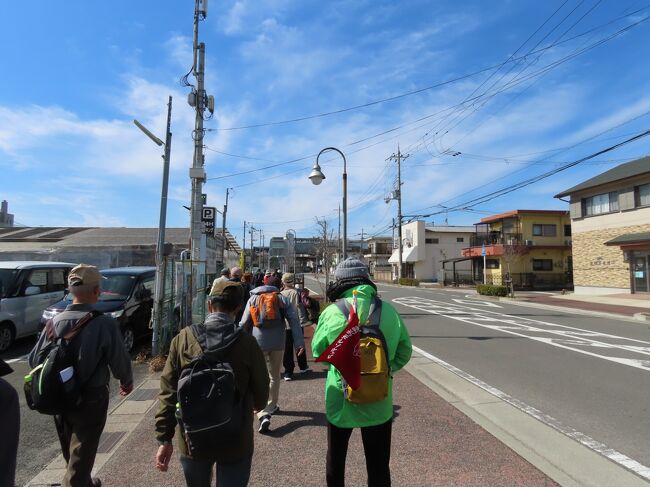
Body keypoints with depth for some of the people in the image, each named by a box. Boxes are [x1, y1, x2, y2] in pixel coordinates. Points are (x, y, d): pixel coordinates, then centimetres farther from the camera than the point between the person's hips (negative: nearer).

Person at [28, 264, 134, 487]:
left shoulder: (56, 321, -7)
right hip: (90, 398, -6)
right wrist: (126, 382, 4)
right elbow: (119, 360, -16)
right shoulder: (104, 323, -22)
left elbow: (34, 359, 1)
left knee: (70, 452, 26)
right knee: (81, 454, 9)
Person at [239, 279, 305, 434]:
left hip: (258, 343, -1)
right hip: (278, 343, 2)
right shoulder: (282, 298, 5)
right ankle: (272, 406, 35)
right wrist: (299, 342, -7)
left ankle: (263, 415, -16)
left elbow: (244, 324, 0)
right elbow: (294, 320, -5)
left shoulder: (253, 298, 4)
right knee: (274, 376, 19)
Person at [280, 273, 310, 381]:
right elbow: (300, 308, -12)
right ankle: (303, 367, 33)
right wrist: (303, 321, -6)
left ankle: (288, 372, 6)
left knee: (287, 349, 6)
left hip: (284, 325, 1)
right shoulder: (296, 293, -11)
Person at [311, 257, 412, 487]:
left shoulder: (332, 312, -17)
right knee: (378, 466, 20)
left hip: (341, 400, -1)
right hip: (379, 403, 1)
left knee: (335, 460, 24)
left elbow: (317, 351, -2)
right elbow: (404, 351, 0)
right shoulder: (389, 310, -11)